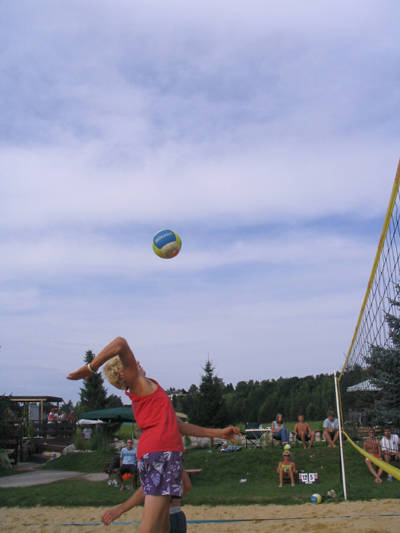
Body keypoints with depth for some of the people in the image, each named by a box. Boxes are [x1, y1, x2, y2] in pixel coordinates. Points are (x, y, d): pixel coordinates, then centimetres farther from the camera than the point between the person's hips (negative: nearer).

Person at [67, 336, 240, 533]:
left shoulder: (141, 395, 29)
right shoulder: (140, 383, 6)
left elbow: (179, 426, 31)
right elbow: (120, 344, -11)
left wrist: (218, 433, 32)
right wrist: (91, 368, -7)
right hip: (162, 452, -9)